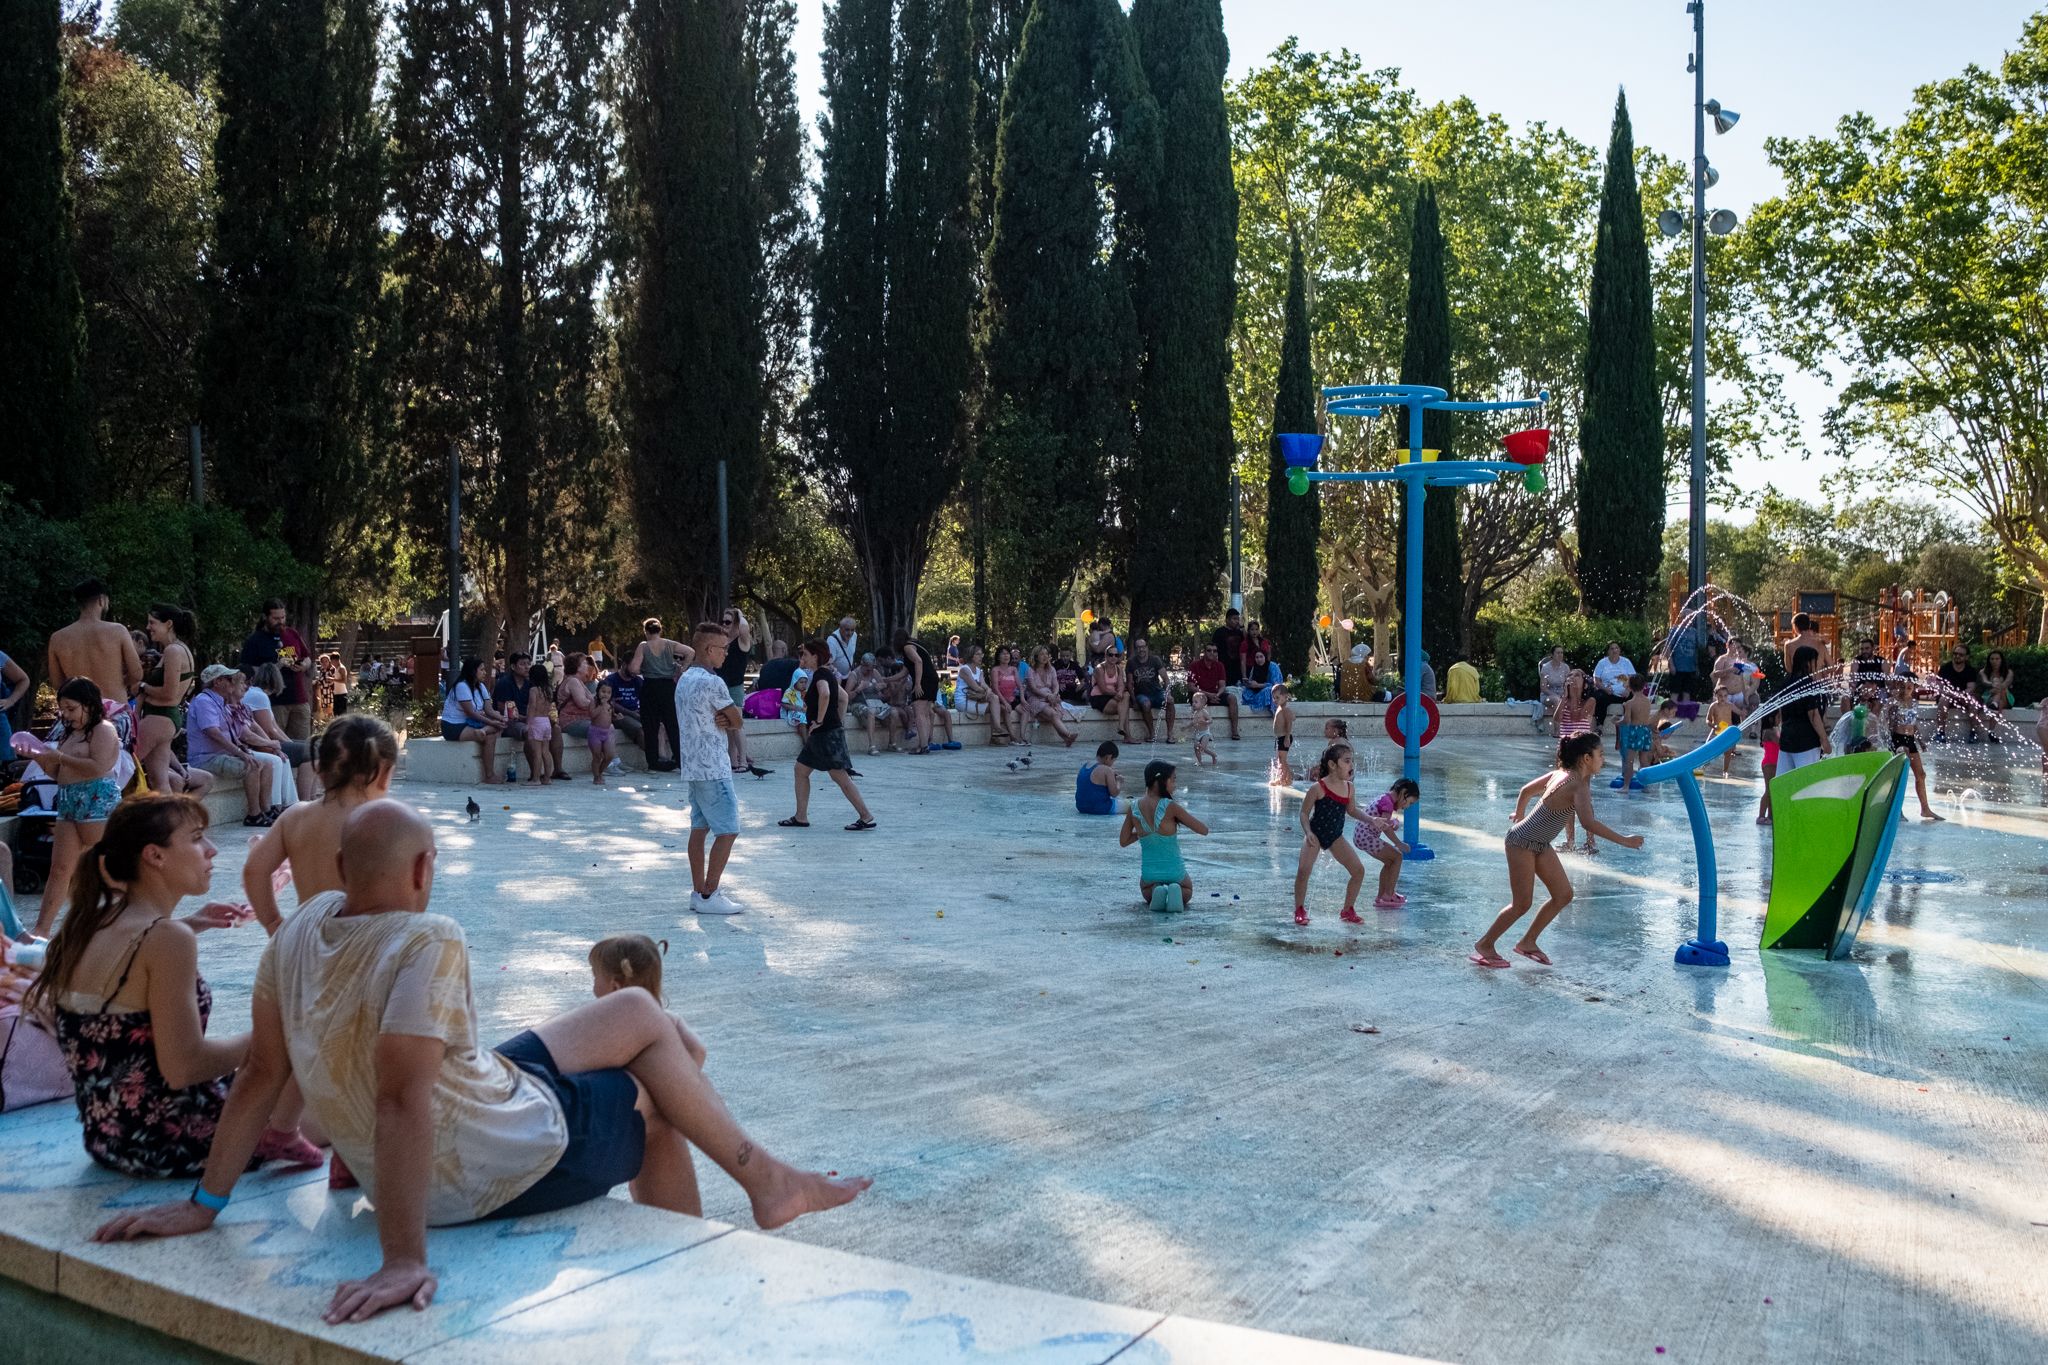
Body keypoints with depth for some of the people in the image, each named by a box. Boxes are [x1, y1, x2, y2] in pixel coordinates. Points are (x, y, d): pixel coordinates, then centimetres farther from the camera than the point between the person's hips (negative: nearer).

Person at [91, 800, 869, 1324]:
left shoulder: (303, 928, -7)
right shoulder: (429, 944, -30)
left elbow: (262, 1075, -4)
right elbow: (402, 1104, -38)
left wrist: (204, 1204, 3)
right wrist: (403, 1261, -39)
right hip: (507, 1166, -8)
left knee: (641, 1014, 24)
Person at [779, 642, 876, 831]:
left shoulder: (820, 674, -14)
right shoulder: (825, 674, 16)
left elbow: (825, 694, -35)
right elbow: (843, 696, 25)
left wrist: (819, 720, -26)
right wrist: (840, 722, 21)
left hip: (827, 734, -11)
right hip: (820, 735, 11)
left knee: (840, 776, -9)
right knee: (801, 770, 13)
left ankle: (866, 817, -8)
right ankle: (800, 817, 16)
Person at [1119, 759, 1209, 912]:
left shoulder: (1133, 808, -9)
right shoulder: (1170, 807, -21)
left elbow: (1123, 842, 2)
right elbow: (1204, 830, -15)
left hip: (1149, 872, 3)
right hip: (1175, 871, -3)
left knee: (1146, 892, 37)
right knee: (1187, 891, 32)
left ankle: (1154, 893, 2)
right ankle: (1177, 894, -3)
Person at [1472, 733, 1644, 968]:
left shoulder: (1561, 774, 3)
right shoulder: (1578, 785, -24)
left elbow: (1527, 789, 16)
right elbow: (1588, 822, -39)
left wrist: (1519, 815, 33)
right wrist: (1624, 840, -34)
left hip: (1540, 845, 10)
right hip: (1522, 843, -10)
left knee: (1563, 895, 9)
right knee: (1522, 904, -3)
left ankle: (1527, 942, 18)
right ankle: (1485, 944, 12)